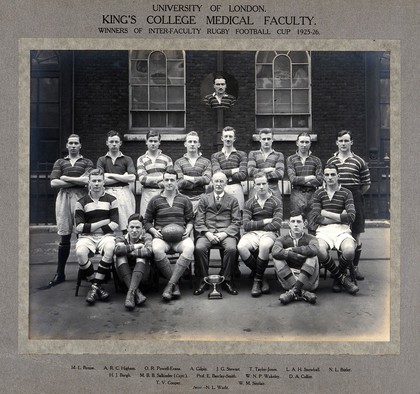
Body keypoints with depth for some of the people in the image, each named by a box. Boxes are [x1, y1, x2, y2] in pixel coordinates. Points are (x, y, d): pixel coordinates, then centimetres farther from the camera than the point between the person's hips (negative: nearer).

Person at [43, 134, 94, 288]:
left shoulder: (87, 162, 14)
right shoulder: (59, 162, 19)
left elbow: (87, 180, -5)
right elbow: (53, 183, 4)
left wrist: (66, 178, 0)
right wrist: (78, 181, -1)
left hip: (81, 197, -1)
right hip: (64, 197, 2)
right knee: (64, 237, 1)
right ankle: (60, 274, 7)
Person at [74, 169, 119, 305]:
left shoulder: (111, 200, 9)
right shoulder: (81, 202, 9)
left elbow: (114, 225, 0)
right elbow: (79, 227, -1)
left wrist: (90, 227, -5)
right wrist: (102, 223, -5)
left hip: (106, 236, 0)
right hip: (86, 237, 1)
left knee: (110, 249, -35)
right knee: (80, 252, -33)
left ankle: (95, 286, -21)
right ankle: (97, 286, -16)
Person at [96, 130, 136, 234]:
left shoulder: (127, 159, 11)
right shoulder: (102, 160, 12)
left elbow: (132, 178, -5)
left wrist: (111, 175, -3)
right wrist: (123, 177, -3)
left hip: (124, 192, 0)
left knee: (127, 228, -5)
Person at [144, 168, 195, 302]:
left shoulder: (184, 200, 17)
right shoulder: (155, 200, 15)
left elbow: (190, 220, 20)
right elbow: (147, 221, 18)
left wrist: (187, 230, -1)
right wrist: (154, 231, -2)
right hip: (161, 236, 0)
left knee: (189, 247, -36)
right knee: (157, 250, -37)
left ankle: (170, 284, -27)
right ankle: (175, 284, -20)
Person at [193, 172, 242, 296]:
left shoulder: (232, 200, 15)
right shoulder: (204, 199, 17)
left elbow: (236, 222, 7)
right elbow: (199, 221, 9)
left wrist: (225, 233, -10)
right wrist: (207, 233, -10)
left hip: (226, 233, 0)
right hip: (207, 232, 1)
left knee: (231, 248, -32)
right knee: (199, 248, -30)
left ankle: (226, 280, -13)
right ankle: (203, 280, -13)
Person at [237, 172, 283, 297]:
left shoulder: (276, 202, 6)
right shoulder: (249, 203, 11)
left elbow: (276, 225, -7)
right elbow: (246, 225, -2)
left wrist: (256, 225, -2)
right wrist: (265, 221, -5)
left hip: (269, 233, -2)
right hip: (252, 233, 2)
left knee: (264, 246, -38)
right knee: (241, 247, -31)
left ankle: (257, 279, -15)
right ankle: (260, 276, -10)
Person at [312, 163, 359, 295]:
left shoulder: (346, 193, 10)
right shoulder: (318, 193, 12)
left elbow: (351, 216, -5)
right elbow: (316, 218, 0)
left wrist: (327, 214, -3)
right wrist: (340, 217, -2)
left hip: (342, 230, 0)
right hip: (324, 230, 0)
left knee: (349, 250, -32)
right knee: (320, 251, -34)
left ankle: (338, 277, 2)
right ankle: (342, 278, -8)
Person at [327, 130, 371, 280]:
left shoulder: (359, 162, 2)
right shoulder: (330, 161, 7)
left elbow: (366, 185, 7)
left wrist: (355, 195, 6)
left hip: (354, 200, -1)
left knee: (355, 235, 3)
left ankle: (355, 267, 16)